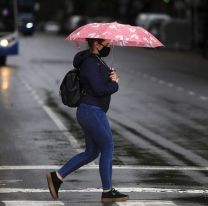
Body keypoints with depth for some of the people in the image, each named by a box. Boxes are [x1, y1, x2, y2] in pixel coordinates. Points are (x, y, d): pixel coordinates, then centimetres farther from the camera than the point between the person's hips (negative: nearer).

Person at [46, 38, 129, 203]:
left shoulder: (97, 59, 15)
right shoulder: (90, 63, -17)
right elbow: (99, 89, -24)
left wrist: (112, 75, -6)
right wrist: (115, 84, -7)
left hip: (90, 112, 10)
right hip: (92, 113, -10)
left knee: (91, 152, 15)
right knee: (107, 149, -1)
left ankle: (57, 177, 15)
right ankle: (108, 192, 7)